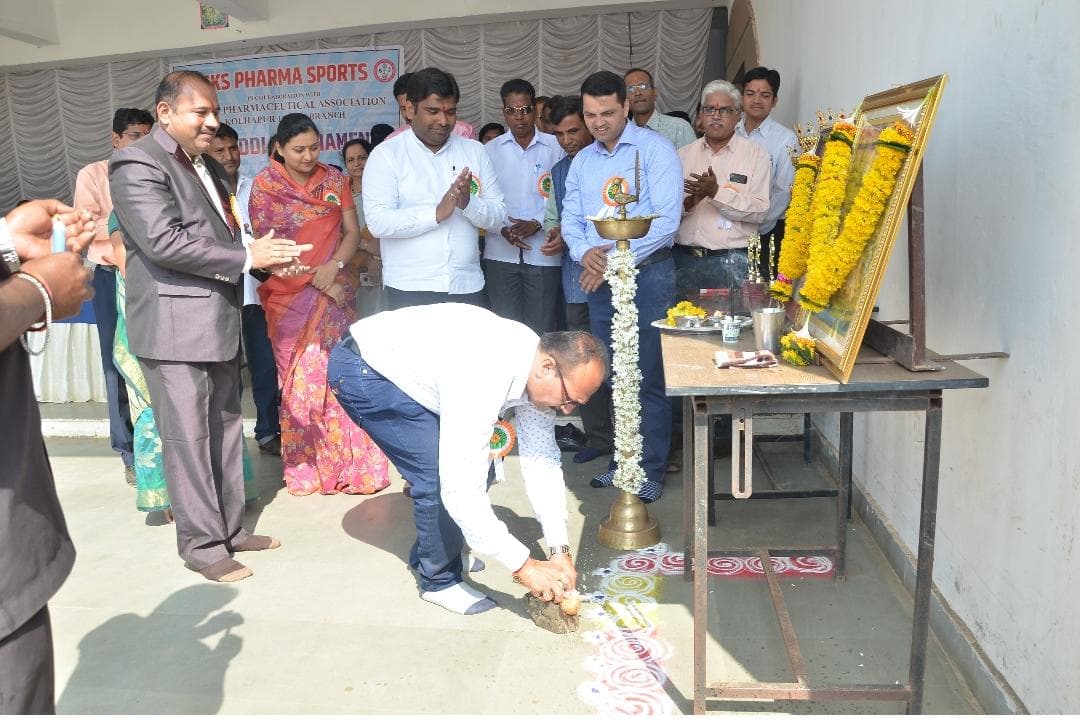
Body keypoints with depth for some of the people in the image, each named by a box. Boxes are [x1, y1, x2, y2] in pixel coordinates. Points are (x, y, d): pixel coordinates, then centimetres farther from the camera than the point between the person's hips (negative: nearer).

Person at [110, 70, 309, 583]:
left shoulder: (208, 166, 18)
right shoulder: (138, 164, -10)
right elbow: (163, 242, -21)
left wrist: (264, 254, 1)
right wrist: (247, 258, -17)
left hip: (220, 323, 9)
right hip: (175, 326, -9)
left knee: (225, 431, 15)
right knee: (188, 438, 0)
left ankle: (229, 527, 27)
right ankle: (202, 544, 12)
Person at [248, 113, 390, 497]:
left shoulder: (335, 179, 7)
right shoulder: (264, 184, 0)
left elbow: (353, 232, 4)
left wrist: (334, 267, -15)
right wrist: (313, 277, -11)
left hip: (336, 290, 2)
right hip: (290, 296, -1)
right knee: (299, 381, 1)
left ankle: (349, 463, 8)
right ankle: (305, 467, 14)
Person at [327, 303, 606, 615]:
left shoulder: (537, 360, -12)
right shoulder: (484, 378, -38)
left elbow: (542, 462, -6)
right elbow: (460, 491, -36)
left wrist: (561, 551, -10)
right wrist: (524, 567, -29)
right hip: (359, 368, -8)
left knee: (474, 462, 5)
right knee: (441, 474, -17)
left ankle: (426, 554, 28)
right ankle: (440, 581, 7)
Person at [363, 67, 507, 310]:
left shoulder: (474, 151, 10)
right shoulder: (386, 155, -1)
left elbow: (498, 214, 5)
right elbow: (378, 222, -12)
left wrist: (468, 203, -15)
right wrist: (437, 213, -19)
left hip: (468, 287, 3)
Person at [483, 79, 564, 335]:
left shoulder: (556, 147, 5)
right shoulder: (490, 150, 9)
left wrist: (537, 224, -13)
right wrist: (502, 229, -12)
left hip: (544, 254, -1)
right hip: (501, 254, 1)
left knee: (542, 330, 2)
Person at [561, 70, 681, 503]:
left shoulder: (654, 149, -5)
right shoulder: (582, 161, 15)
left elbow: (665, 221, -14)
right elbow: (570, 218, 11)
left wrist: (615, 259, -17)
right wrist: (585, 252, -11)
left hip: (647, 275, -6)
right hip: (599, 280, 6)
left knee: (648, 380, -2)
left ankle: (652, 470, 9)